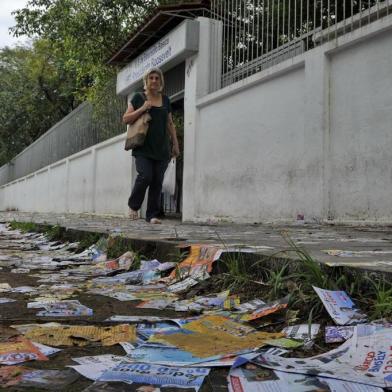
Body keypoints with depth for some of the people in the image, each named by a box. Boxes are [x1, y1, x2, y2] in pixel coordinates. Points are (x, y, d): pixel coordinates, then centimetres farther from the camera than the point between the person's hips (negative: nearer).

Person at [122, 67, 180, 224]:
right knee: (145, 176, -19)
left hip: (161, 148, 4)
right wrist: (142, 109, -9)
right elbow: (126, 119, 3)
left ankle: (152, 215, 7)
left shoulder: (165, 100, 16)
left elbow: (170, 124, 20)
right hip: (143, 148, -3)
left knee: (157, 182, 0)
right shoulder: (138, 97, 6)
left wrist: (175, 144, 13)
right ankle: (133, 206, 6)